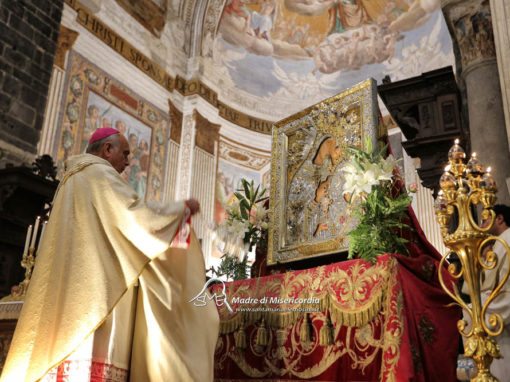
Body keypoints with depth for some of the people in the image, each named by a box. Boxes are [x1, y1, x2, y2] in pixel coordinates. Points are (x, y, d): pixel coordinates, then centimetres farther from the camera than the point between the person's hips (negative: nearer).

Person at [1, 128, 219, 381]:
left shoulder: (72, 180, 26)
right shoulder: (100, 174, -4)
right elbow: (138, 215, -14)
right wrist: (183, 208, 0)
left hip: (70, 287, 10)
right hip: (97, 288, -10)